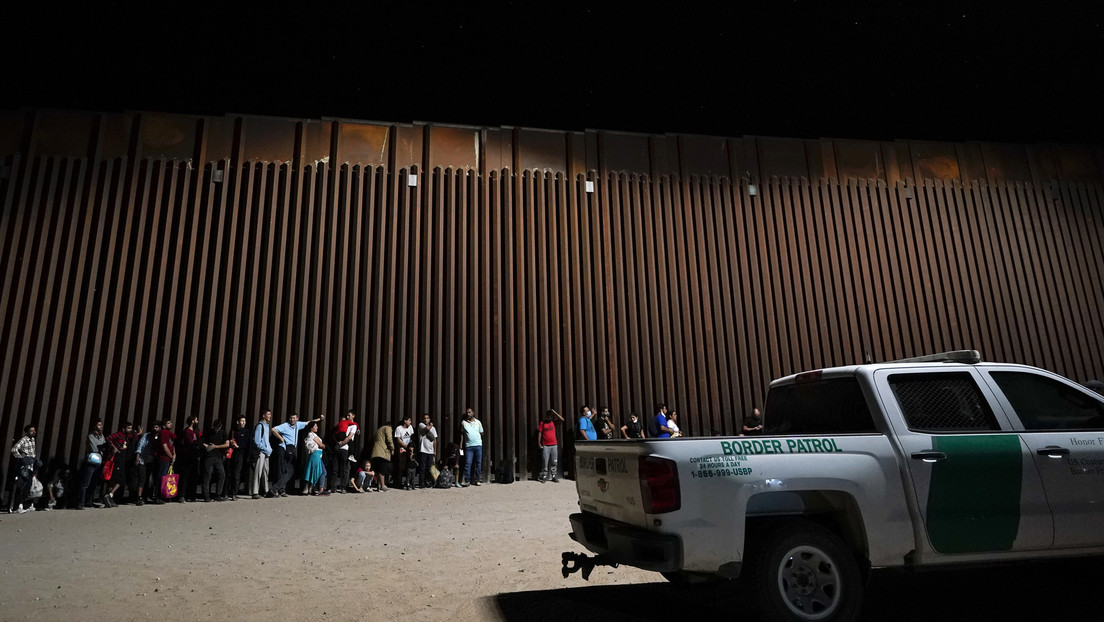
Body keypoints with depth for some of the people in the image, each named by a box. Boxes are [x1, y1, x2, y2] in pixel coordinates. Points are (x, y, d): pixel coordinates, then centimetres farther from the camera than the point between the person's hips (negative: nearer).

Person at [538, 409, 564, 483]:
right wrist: (539, 443, -5)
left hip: (554, 445, 3)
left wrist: (554, 412, -5)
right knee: (545, 462, -4)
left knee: (554, 463, 5)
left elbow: (562, 419, -1)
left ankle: (554, 477, 11)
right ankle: (543, 476, 3)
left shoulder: (553, 422, 9)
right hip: (545, 446, -3)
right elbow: (539, 433, 1)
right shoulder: (542, 423, 2)